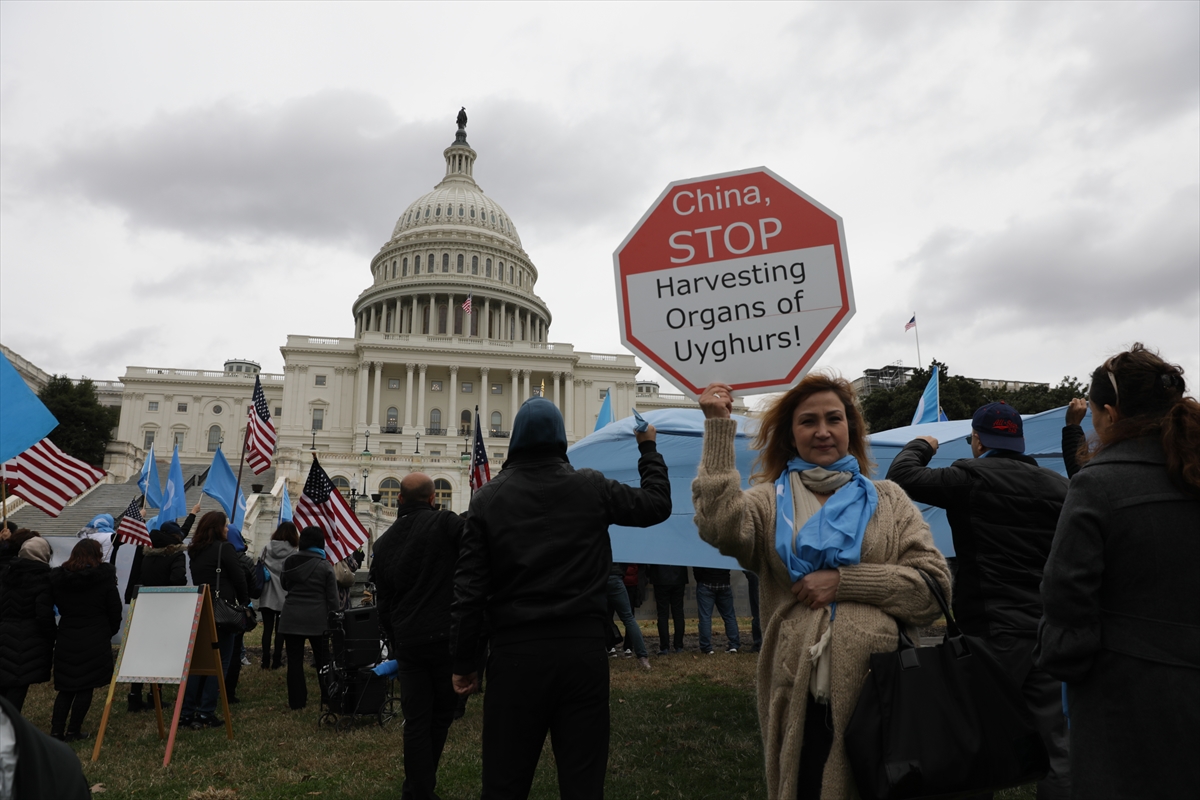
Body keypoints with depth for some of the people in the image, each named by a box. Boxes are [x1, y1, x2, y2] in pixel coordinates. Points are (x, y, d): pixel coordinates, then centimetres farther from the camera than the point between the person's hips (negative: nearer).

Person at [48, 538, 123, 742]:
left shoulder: (57, 578, 1)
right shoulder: (104, 577, -8)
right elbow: (115, 610, -4)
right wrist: (109, 632, 12)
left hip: (66, 639, 4)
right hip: (96, 640, -4)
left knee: (66, 688, 14)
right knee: (86, 688, 5)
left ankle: (56, 730, 11)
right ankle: (73, 732, 7)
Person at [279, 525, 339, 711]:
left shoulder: (289, 562, 1)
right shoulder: (325, 565, -8)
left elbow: (284, 585, 17)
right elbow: (332, 596, -7)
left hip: (292, 617, 2)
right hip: (317, 618, -1)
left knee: (295, 660, 6)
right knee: (322, 659, 12)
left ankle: (296, 701, 8)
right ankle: (328, 696, 20)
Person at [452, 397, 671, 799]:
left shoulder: (488, 498, -1)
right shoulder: (592, 488, -1)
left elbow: (470, 588, -3)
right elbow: (657, 503, 12)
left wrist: (463, 662, 5)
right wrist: (648, 448, 27)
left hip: (516, 652, 0)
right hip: (583, 649, 0)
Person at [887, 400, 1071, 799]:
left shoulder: (973, 477, -9)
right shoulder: (1059, 486, 8)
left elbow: (901, 476, -12)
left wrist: (921, 445, 7)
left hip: (994, 631, -6)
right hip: (1047, 630, 6)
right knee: (1053, 742, 13)